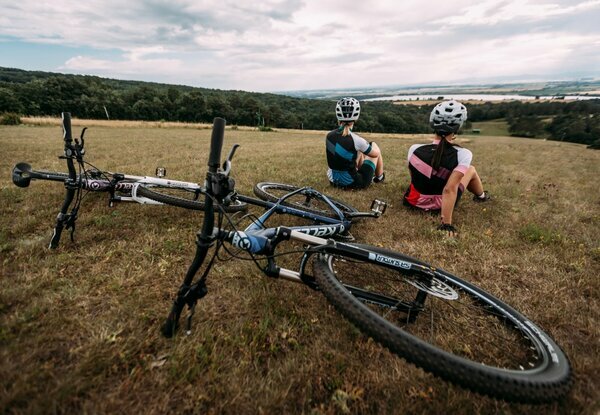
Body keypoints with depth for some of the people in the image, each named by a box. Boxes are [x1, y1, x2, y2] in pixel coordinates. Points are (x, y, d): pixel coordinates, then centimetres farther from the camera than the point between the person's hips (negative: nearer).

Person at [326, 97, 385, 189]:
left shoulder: (329, 136, -7)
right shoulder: (356, 140, -22)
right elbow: (375, 154, -4)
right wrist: (365, 144, 16)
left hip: (333, 181, 5)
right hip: (352, 183, -5)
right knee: (374, 146, 16)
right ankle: (379, 177, 38)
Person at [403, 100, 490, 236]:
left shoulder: (415, 149, -17)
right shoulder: (463, 154, -24)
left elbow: (413, 175, -2)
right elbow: (450, 189, -31)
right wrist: (447, 223, -27)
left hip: (415, 201, 2)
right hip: (439, 204, -2)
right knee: (471, 169, 22)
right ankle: (481, 196, 50)